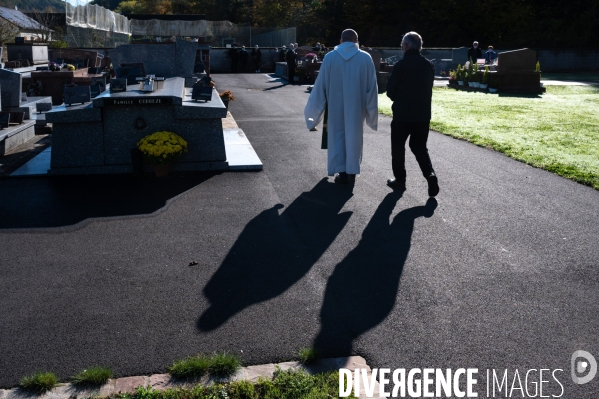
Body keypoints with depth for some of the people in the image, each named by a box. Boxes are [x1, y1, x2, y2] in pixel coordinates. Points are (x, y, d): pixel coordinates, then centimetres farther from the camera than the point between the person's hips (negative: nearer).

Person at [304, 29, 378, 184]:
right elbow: (372, 87, -1)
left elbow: (321, 84, 0)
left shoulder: (330, 57, -3)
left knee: (337, 136, 10)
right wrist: (371, 110, 8)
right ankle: (351, 172, 15)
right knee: (353, 137, 11)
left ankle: (342, 173, 8)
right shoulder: (366, 58, -3)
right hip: (356, 106, 0)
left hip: (336, 106, 0)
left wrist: (314, 108, 10)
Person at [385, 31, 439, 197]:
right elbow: (428, 88, 10)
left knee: (398, 147, 12)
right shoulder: (429, 65, 3)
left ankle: (399, 180, 17)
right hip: (423, 113, 5)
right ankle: (430, 174, -5)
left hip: (402, 113, -4)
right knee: (419, 146, 15)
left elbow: (390, 90, -8)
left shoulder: (401, 65, -13)